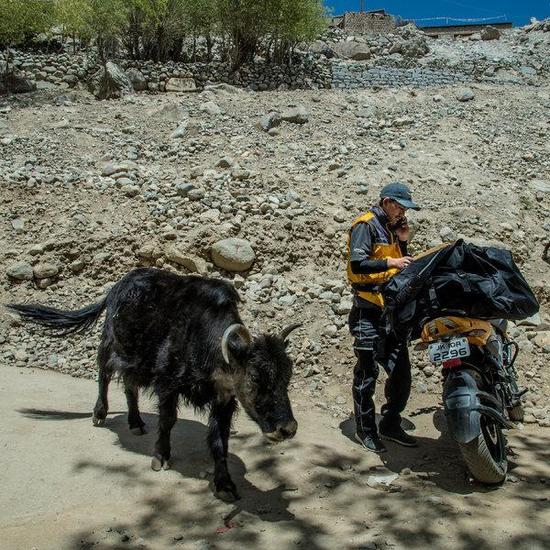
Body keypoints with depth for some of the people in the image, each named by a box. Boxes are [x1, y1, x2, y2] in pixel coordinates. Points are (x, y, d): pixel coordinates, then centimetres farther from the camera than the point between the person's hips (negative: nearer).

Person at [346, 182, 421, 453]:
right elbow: (357, 264, -20)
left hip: (393, 309, 8)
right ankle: (365, 430, 9)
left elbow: (403, 266, 19)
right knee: (367, 373, -2)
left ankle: (390, 424, 22)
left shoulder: (393, 228, 18)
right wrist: (389, 262, -26)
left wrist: (403, 242, 7)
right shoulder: (366, 225, -7)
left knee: (401, 371, 9)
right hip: (369, 311, -8)